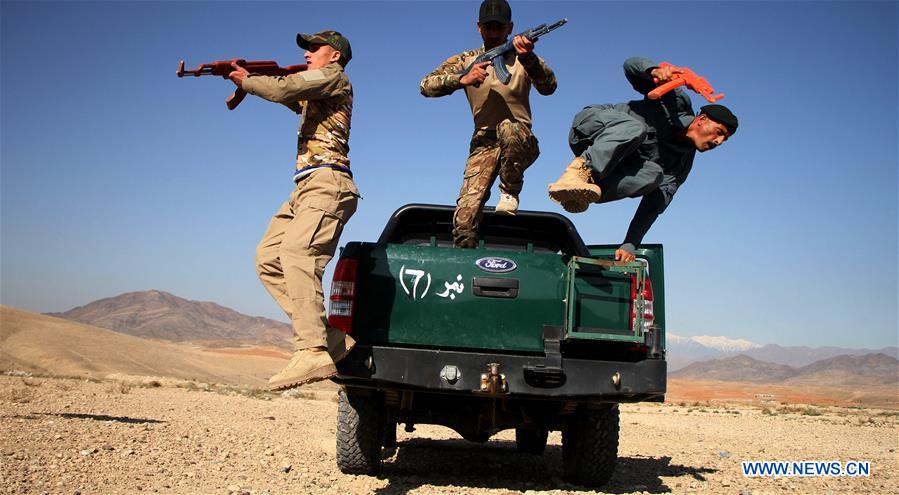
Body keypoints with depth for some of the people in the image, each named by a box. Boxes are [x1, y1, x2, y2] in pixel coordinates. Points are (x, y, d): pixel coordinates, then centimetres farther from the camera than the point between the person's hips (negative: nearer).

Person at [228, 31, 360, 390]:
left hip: (327, 183, -10)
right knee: (268, 257, 2)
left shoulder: (333, 76, 1)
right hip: (306, 188, 10)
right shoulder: (312, 92, 31)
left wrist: (246, 81, 5)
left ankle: (314, 352, -37)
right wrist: (246, 77, 18)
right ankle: (327, 335, -5)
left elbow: (283, 90, -9)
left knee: (297, 253, -28)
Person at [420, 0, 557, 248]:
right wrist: (462, 79, -19)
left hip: (520, 143, -1)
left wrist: (529, 58, -30)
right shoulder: (466, 60, 10)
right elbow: (426, 86, -2)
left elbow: (548, 87, -11)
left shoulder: (522, 57, 7)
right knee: (465, 214, -18)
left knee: (508, 128, -37)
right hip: (484, 144, 1)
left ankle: (510, 191, -12)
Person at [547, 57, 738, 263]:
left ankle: (581, 192, -40)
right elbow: (631, 64, -12)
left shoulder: (682, 164, 6)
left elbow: (655, 203, -1)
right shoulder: (679, 102, -5)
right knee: (635, 128, -37)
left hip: (610, 160, 5)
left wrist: (630, 244, -13)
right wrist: (655, 71, -37)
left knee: (653, 175, -27)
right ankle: (577, 174, -45)